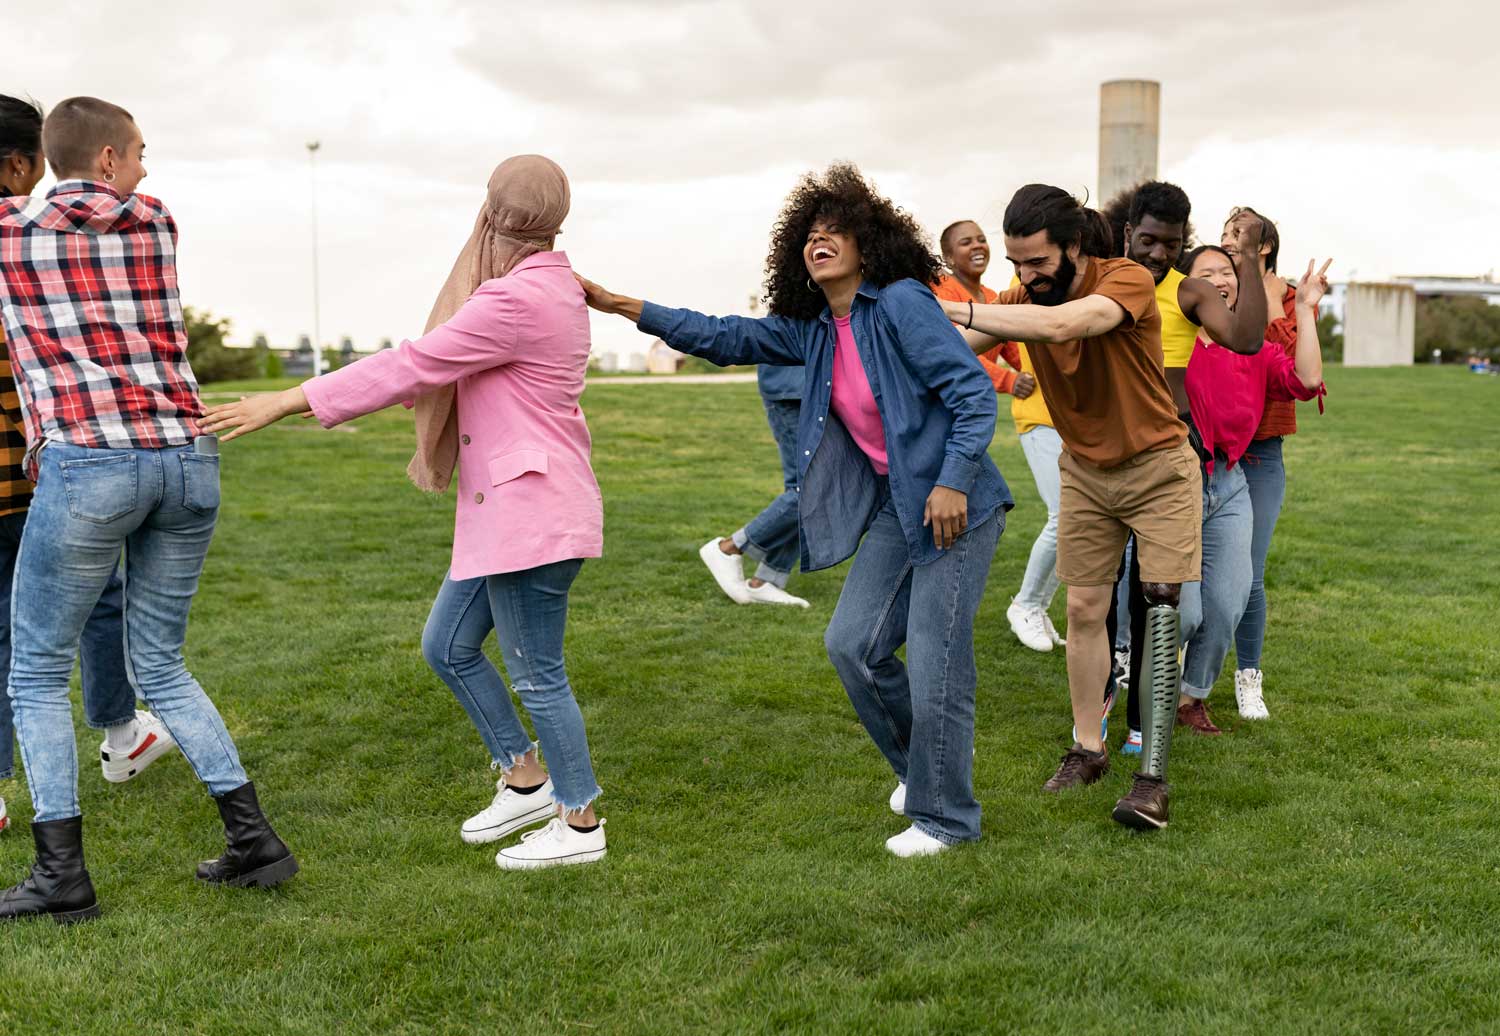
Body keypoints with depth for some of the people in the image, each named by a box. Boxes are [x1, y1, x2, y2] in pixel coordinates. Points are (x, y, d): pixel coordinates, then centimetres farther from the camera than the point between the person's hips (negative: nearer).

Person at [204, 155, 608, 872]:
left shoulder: (518, 298, -18)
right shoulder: (547, 286, 14)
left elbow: (411, 367, -18)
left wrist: (284, 403, -14)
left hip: (531, 514, -10)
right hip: (505, 514, 10)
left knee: (536, 674, 1)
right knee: (448, 646, 16)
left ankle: (579, 822, 15)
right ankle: (525, 781, 27)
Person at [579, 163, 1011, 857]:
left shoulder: (901, 303, -13)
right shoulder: (812, 331, 9)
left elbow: (974, 391, -16)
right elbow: (726, 339, 13)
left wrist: (952, 483, -23)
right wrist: (620, 305, 9)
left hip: (956, 507, -8)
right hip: (894, 507, 8)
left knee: (935, 666, -4)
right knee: (852, 643, 6)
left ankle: (945, 817, 14)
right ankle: (918, 765, 29)